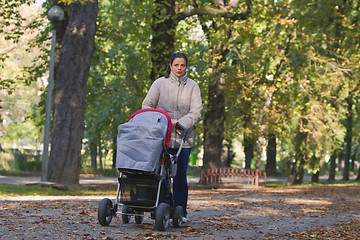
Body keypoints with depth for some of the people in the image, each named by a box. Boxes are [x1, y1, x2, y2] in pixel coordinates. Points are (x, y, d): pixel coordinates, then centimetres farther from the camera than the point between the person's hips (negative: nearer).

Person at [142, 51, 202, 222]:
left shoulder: (192, 86, 7)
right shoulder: (160, 83, 6)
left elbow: (196, 111, -1)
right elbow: (147, 105, 8)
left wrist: (180, 122, -16)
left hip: (184, 138, 1)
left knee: (180, 176, 1)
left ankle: (180, 212, 10)